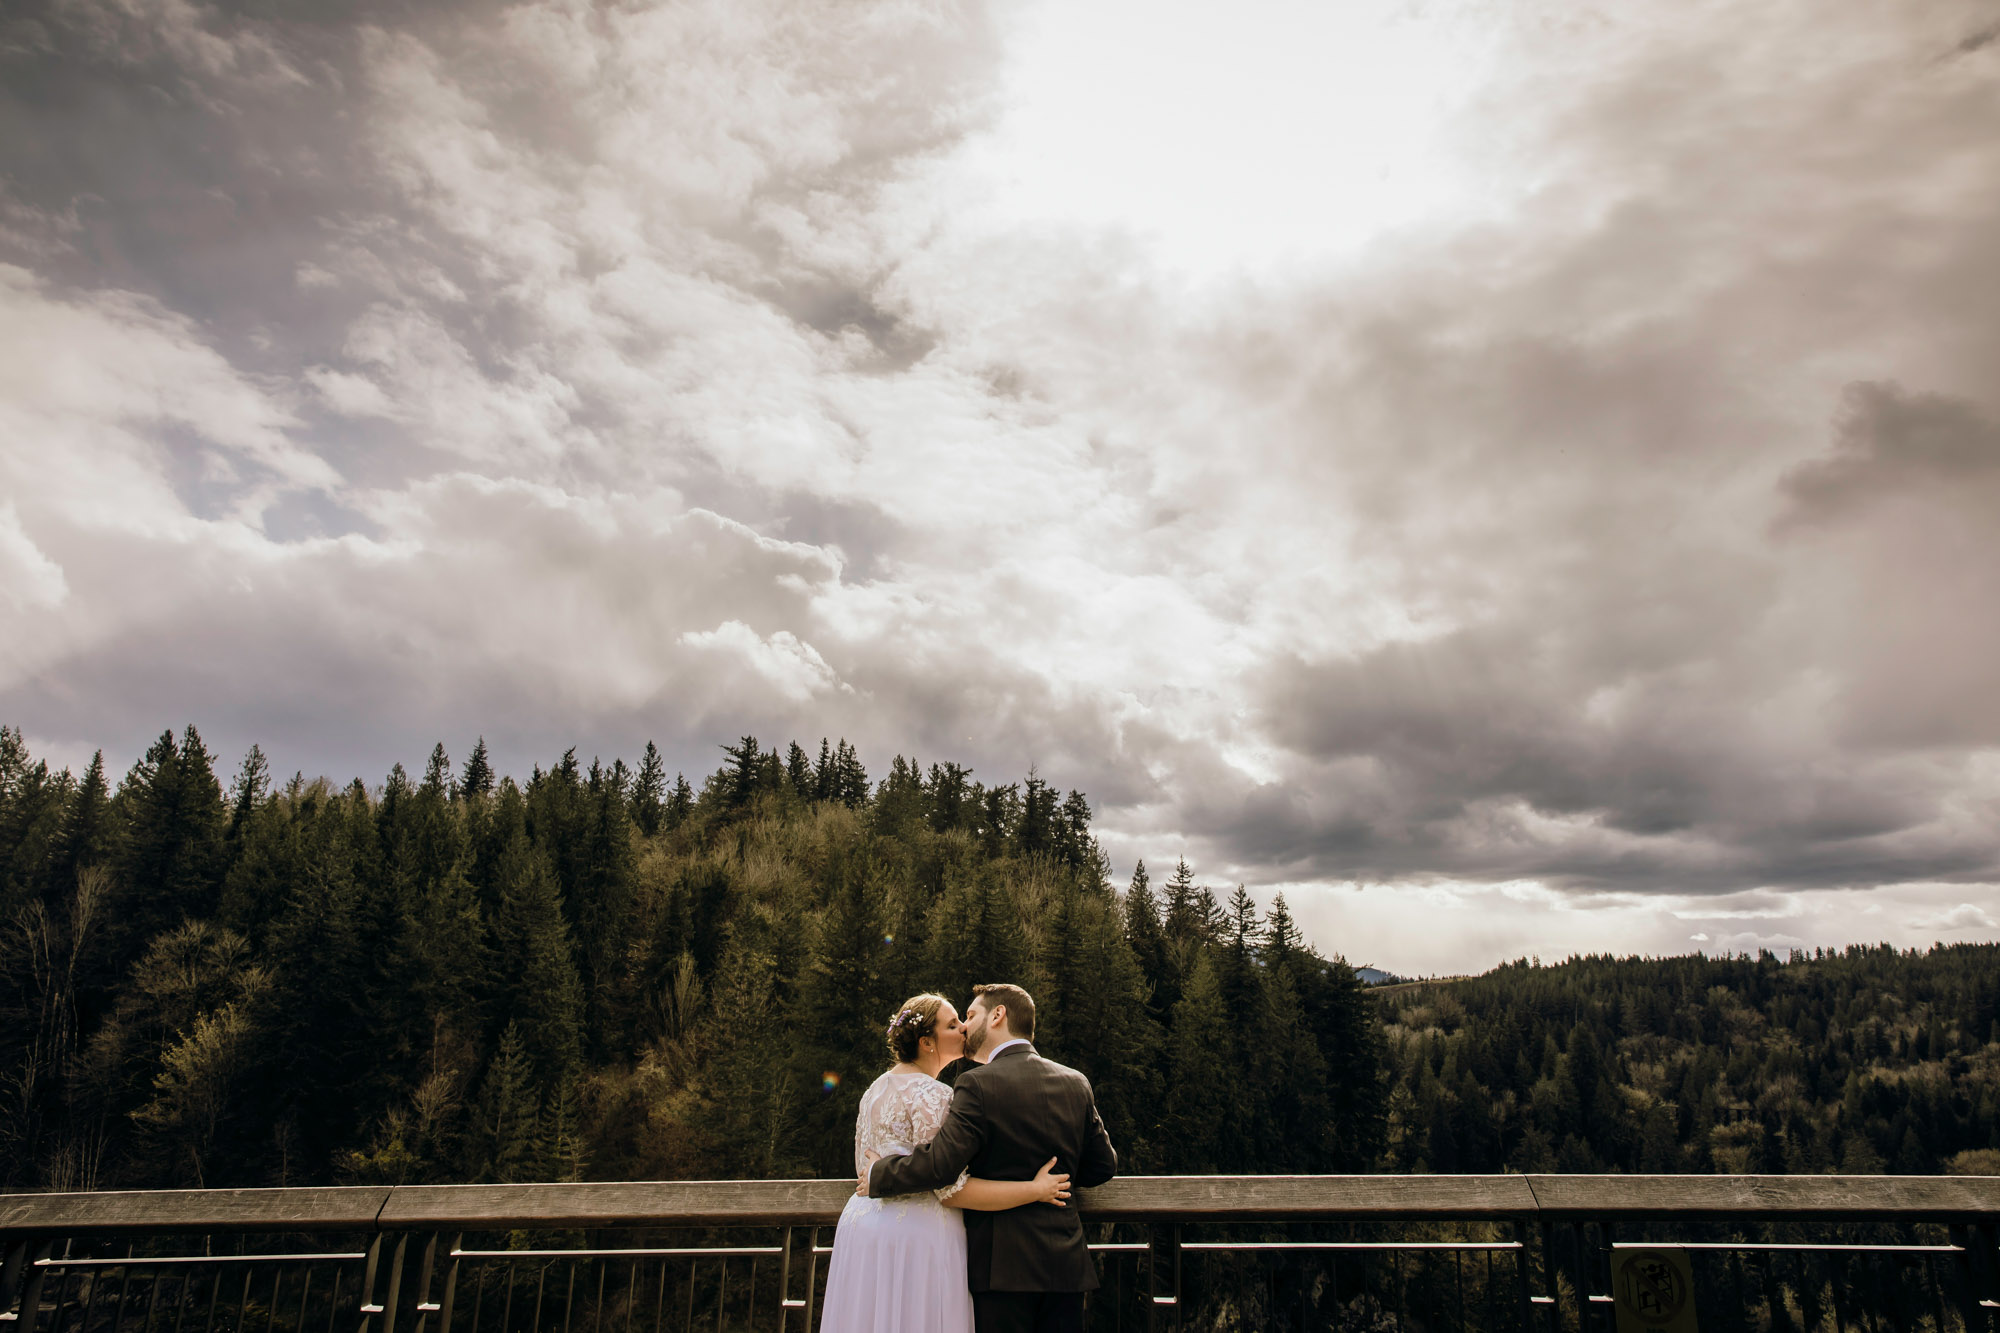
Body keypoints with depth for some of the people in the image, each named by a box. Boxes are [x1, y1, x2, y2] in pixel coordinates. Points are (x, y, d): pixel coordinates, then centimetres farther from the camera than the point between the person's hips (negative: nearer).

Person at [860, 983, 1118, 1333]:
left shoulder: (978, 1084, -13)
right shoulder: (1076, 1083, 5)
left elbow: (940, 1164, -21)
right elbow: (1103, 1166, 11)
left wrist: (879, 1175, -5)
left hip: (1003, 1264, -5)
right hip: (1066, 1263, 5)